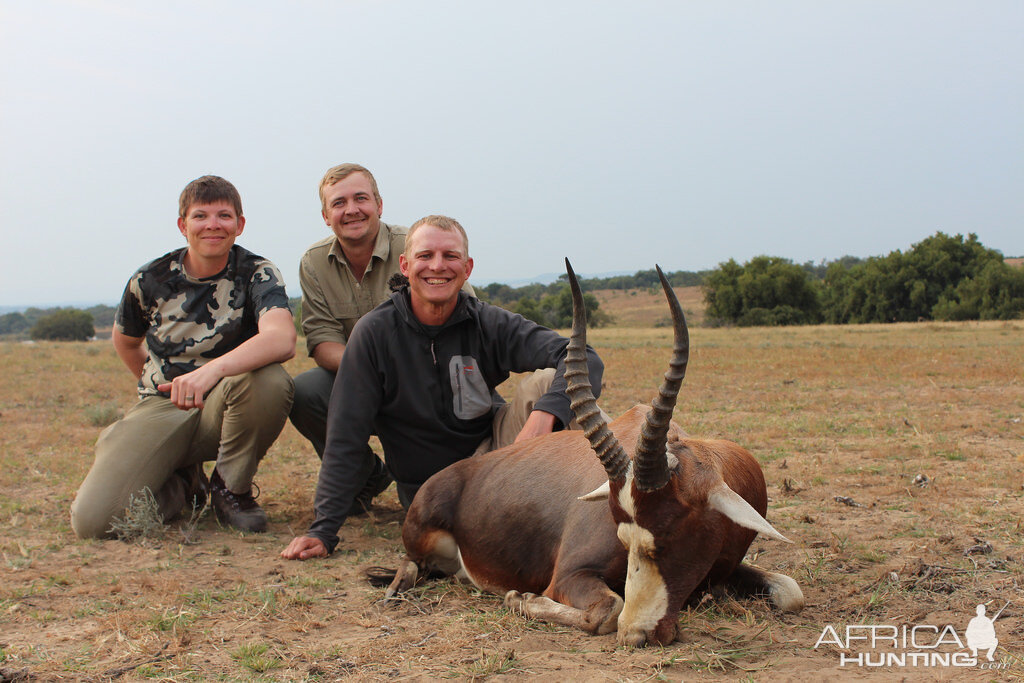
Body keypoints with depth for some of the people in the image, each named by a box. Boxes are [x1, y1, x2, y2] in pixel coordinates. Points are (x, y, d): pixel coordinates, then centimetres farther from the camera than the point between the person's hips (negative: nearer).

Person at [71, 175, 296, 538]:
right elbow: (125, 342, 21)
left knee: (271, 381, -37)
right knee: (91, 520, -21)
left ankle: (230, 486, -8)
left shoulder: (258, 274, -9)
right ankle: (182, 484, 13)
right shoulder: (150, 280, -1)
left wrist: (212, 371, -47)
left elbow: (282, 339, -32)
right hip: (161, 409, 1)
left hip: (223, 407, -1)